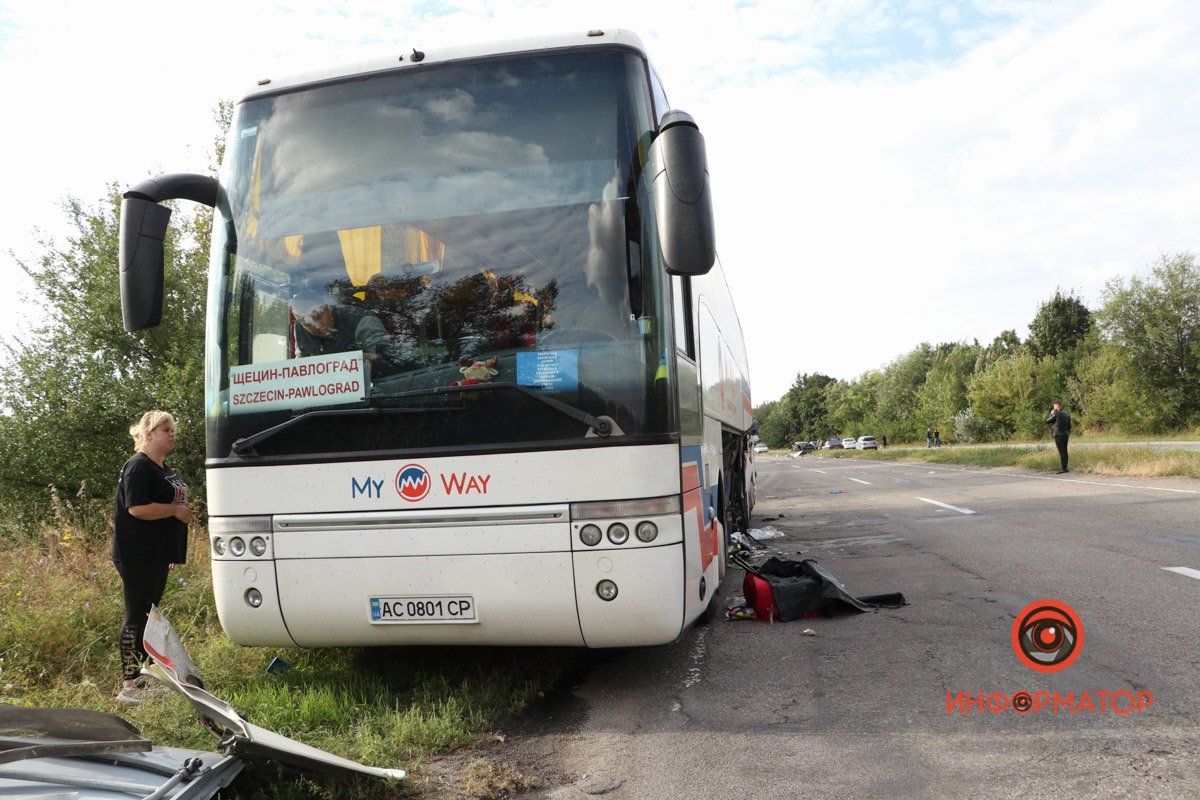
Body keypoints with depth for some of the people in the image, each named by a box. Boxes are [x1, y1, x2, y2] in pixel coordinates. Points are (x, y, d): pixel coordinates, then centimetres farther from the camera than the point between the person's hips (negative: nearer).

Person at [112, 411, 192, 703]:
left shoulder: (164, 469, 16)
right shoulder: (138, 466, -14)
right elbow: (137, 508, -24)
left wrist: (184, 510, 17)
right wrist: (176, 510, -18)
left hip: (158, 555, 10)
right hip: (138, 556, -10)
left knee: (149, 614, 15)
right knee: (137, 616, -5)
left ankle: (141, 677, 24)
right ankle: (129, 685, 1)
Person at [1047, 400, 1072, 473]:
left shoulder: (1056, 414, -13)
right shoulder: (1067, 414, 12)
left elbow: (1047, 421, -4)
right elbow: (1069, 426, 17)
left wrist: (1051, 413, 7)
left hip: (1058, 435, -8)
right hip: (1066, 435, 8)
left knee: (1061, 452, -7)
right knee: (1064, 451, 12)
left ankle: (1063, 468, -8)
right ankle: (1065, 468, 16)